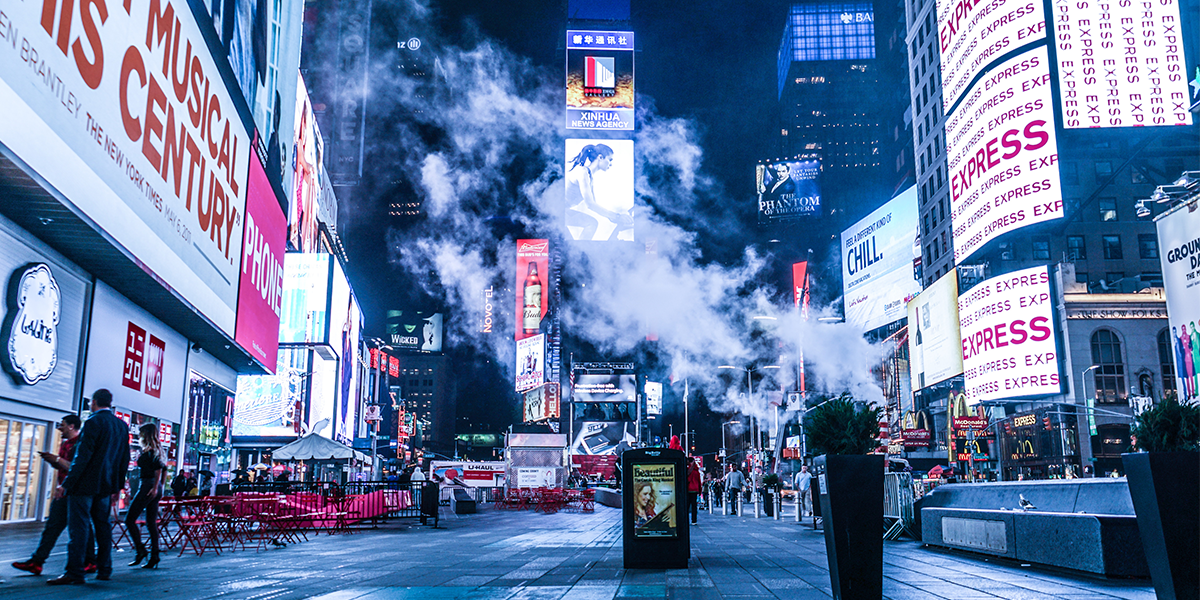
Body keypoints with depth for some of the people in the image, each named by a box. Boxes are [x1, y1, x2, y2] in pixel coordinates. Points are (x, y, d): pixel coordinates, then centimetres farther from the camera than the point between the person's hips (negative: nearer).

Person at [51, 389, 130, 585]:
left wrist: (67, 484, -15)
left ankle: (74, 572, -6)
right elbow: (124, 459, 14)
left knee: (78, 527, -5)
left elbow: (83, 456, -17)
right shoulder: (122, 425, 10)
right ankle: (104, 569, 14)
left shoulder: (94, 422, -12)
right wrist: (118, 484, 21)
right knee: (102, 525, 12)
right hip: (106, 485, 7)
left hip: (86, 484, -7)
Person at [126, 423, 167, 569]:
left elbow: (158, 469, -19)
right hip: (155, 488, 9)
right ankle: (154, 556, 6)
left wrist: (155, 488, -22)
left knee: (129, 519, -2)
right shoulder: (156, 450, 16)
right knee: (151, 523, 8)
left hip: (147, 486, -9)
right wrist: (159, 487, 20)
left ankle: (140, 550, -6)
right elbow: (163, 469, 19)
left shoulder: (149, 450, -9)